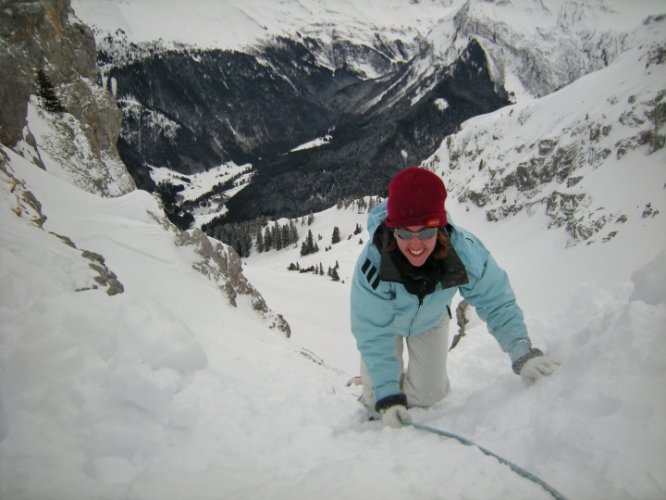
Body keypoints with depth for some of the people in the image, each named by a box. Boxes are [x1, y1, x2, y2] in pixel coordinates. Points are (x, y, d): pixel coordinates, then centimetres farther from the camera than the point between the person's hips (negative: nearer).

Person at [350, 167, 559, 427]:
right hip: (385, 320, -2)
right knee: (378, 397, 1)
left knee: (429, 394, 5)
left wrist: (523, 353, -38)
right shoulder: (372, 264, -42)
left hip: (430, 320, 2)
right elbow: (374, 336, -34)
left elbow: (498, 304, -25)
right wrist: (387, 395, -38)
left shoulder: (466, 252, -39)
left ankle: (413, 403, 40)